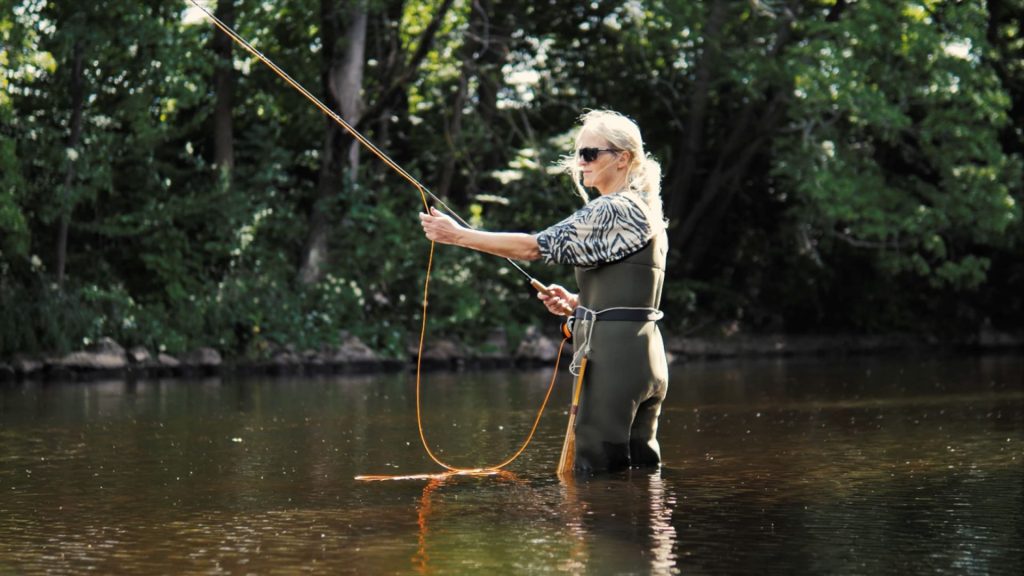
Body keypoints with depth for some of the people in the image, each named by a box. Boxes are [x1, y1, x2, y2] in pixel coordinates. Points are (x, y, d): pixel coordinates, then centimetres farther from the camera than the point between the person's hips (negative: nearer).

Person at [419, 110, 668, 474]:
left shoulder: (612, 212, -11)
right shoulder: (642, 210, 19)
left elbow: (537, 246, -15)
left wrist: (459, 235, -12)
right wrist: (576, 304, 11)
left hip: (612, 356, -10)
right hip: (646, 359, 10)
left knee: (595, 471, -7)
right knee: (641, 470, 12)